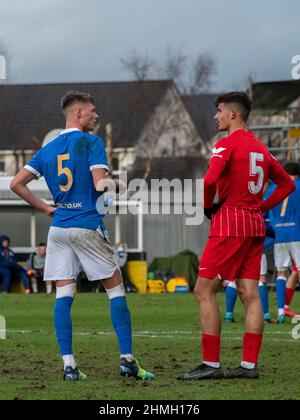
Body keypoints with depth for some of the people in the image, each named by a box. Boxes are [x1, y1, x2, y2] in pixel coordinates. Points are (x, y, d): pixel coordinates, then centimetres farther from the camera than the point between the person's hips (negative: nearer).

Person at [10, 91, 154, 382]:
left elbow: (17, 184, 9)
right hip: (88, 225, -5)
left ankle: (68, 364, -6)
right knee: (115, 289, 4)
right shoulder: (91, 142, -5)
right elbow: (100, 184, -15)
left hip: (58, 228, 5)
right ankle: (127, 359, -1)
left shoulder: (48, 149, 12)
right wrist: (117, 184, 7)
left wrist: (46, 209, 14)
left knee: (63, 295, 2)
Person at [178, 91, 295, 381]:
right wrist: (262, 207, 15)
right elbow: (287, 184, 22)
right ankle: (249, 364, 1)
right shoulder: (260, 148, 16)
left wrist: (208, 207, -5)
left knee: (204, 291, -4)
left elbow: (210, 180, -23)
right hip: (255, 226, 8)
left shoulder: (227, 144, -8)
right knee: (250, 295, 5)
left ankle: (211, 364, -7)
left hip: (230, 224, -8)